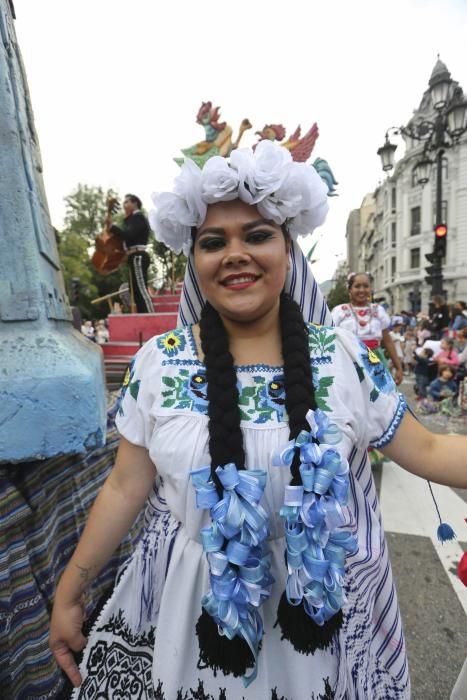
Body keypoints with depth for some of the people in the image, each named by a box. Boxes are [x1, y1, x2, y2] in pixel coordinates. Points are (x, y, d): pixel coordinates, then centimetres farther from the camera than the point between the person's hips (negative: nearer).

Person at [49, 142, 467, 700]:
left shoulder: (344, 355, -12)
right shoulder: (157, 362, -11)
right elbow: (126, 487, -4)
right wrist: (69, 592, 0)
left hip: (325, 602, 1)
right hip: (188, 604, 1)